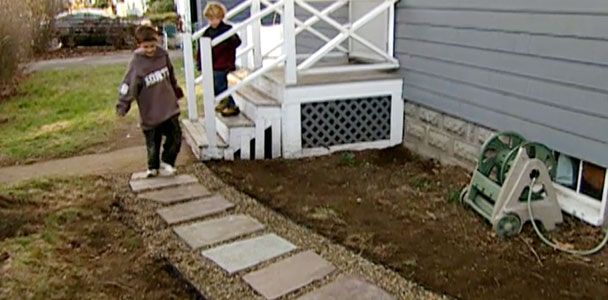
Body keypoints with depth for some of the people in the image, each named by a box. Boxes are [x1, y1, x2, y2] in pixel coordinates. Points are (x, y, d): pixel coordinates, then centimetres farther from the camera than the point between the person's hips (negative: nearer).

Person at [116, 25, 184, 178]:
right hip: (150, 112, -3)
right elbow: (128, 86, -14)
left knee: (175, 137, 3)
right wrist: (122, 106, -19)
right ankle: (153, 167, 31)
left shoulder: (163, 55, -1)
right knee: (153, 142, 10)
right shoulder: (136, 63, -14)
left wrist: (176, 90, 29)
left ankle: (168, 161, 26)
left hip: (169, 108, 3)